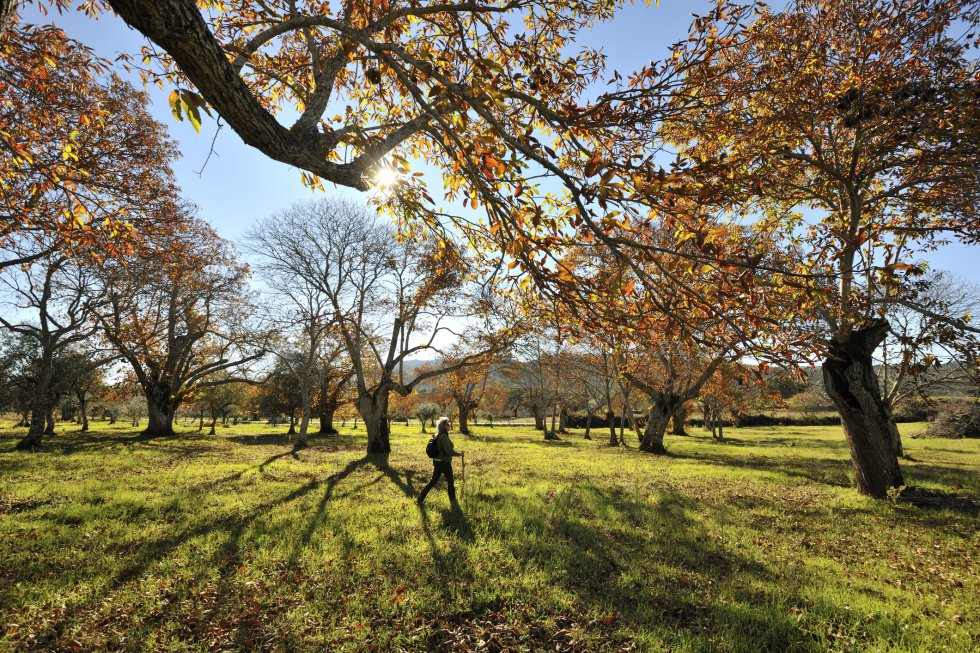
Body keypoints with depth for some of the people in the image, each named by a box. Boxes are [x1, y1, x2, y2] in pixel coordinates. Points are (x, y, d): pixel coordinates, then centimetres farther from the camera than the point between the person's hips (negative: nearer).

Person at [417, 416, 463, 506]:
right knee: (450, 481, 10)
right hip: (444, 462, -8)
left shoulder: (437, 436, 8)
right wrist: (458, 453, -10)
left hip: (437, 462, 8)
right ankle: (453, 501, 25)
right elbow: (448, 451, -24)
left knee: (433, 481, 14)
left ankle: (420, 499, 14)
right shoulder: (443, 436, -20)